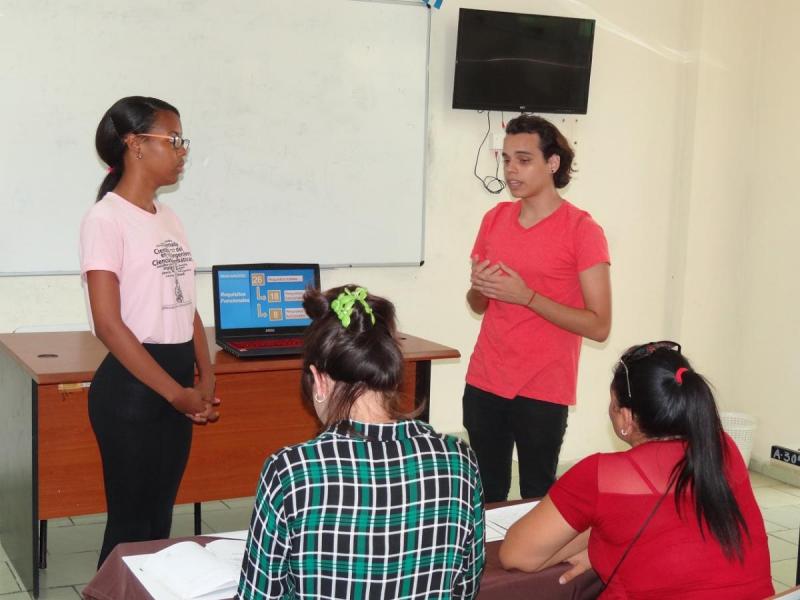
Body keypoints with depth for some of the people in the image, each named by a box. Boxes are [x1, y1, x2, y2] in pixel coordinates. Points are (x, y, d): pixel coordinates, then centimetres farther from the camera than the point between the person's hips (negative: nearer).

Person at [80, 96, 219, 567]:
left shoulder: (168, 217, 11)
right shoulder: (107, 218, -13)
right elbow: (108, 323, -18)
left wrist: (204, 382, 4)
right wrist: (175, 392, -17)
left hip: (176, 382, 7)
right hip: (132, 386, -7)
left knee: (160, 518, 15)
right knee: (131, 522, 2)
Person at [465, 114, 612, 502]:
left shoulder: (582, 230, -8)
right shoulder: (495, 219, 9)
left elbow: (599, 326, -12)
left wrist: (526, 296, -18)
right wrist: (478, 288, -4)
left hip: (542, 394, -5)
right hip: (484, 384, 5)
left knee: (536, 500, -3)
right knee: (484, 498, 6)